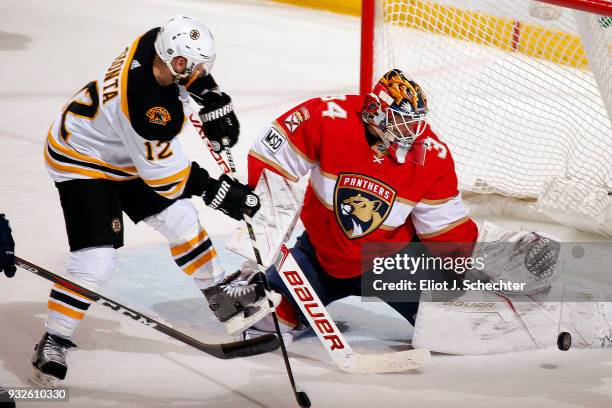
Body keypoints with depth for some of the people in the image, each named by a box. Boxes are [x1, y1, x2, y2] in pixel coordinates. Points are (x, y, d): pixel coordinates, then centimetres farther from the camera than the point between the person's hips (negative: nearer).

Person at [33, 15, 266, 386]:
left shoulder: (154, 43, -18)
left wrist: (213, 98, 0)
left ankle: (220, 294, 31)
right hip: (81, 161, -9)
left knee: (180, 219, 13)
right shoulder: (151, 109, -39)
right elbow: (168, 177, -26)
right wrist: (219, 192, -18)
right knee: (95, 263, -14)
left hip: (123, 155, 9)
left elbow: (191, 71, 9)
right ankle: (53, 343, 2)